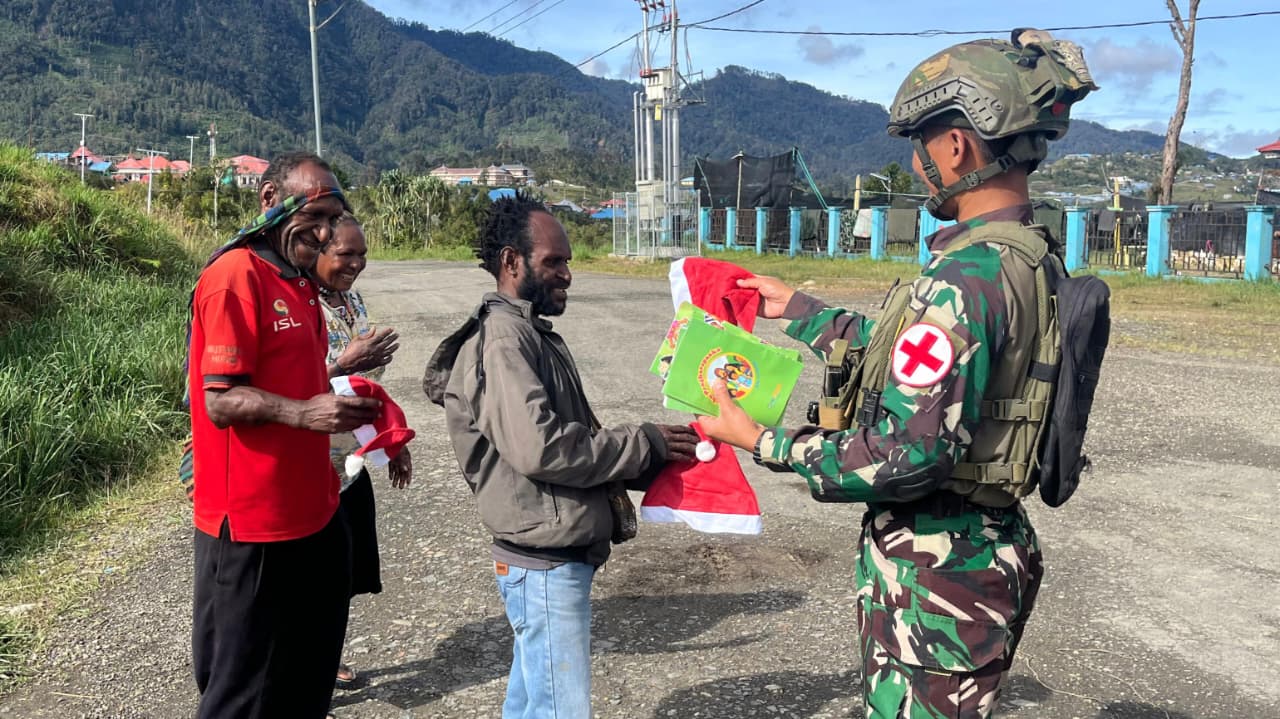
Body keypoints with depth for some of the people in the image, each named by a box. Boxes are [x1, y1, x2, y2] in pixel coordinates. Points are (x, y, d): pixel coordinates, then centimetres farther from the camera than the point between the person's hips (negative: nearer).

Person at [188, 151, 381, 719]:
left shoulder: (302, 282, 14)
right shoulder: (235, 276, -14)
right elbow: (221, 402, -18)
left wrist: (342, 402, 9)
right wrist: (304, 413, -32)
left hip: (313, 512, 9)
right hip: (251, 525, -9)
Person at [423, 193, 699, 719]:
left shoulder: (533, 334, 15)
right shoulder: (502, 340, -17)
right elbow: (539, 447, -27)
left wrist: (649, 465, 5)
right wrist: (644, 445, -17)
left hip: (553, 557, 10)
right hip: (545, 562, -10)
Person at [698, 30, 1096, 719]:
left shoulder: (964, 280, -27)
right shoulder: (1031, 257, 4)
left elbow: (909, 455, -29)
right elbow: (918, 356, 16)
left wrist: (762, 443, -19)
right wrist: (798, 309, 22)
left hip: (934, 568, -10)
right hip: (993, 551, 10)